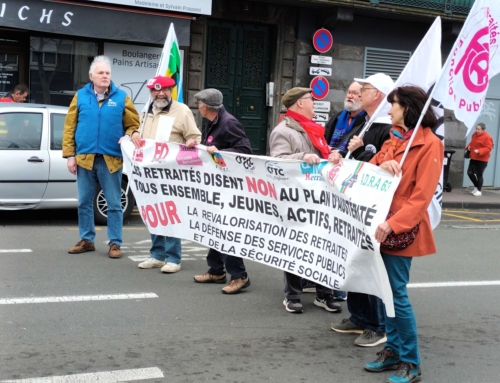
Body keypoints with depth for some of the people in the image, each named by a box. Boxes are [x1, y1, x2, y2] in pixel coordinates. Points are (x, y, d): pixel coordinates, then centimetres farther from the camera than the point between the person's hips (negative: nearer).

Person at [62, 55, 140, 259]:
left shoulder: (121, 97, 2)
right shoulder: (80, 96, 5)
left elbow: (133, 125, 5)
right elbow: (69, 127, 5)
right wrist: (70, 155, -1)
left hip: (111, 159, -2)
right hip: (84, 158, 2)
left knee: (114, 204, 2)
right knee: (84, 203, 10)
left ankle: (115, 243, 10)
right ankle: (86, 240, 22)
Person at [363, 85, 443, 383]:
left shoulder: (430, 144, -10)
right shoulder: (395, 139, 15)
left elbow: (421, 196, -17)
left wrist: (393, 224, -26)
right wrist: (380, 165, -9)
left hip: (402, 229, -8)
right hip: (384, 224, 8)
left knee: (397, 292, -6)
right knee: (387, 290, 11)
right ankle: (393, 350, 23)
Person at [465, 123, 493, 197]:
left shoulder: (487, 137, -15)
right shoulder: (474, 135, 9)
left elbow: (488, 148, -20)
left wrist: (479, 151, -33)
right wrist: (469, 146, 1)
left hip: (482, 160, -8)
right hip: (473, 158, 8)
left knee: (479, 175, -1)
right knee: (470, 172, 6)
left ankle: (479, 190, 12)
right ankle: (476, 187, 25)